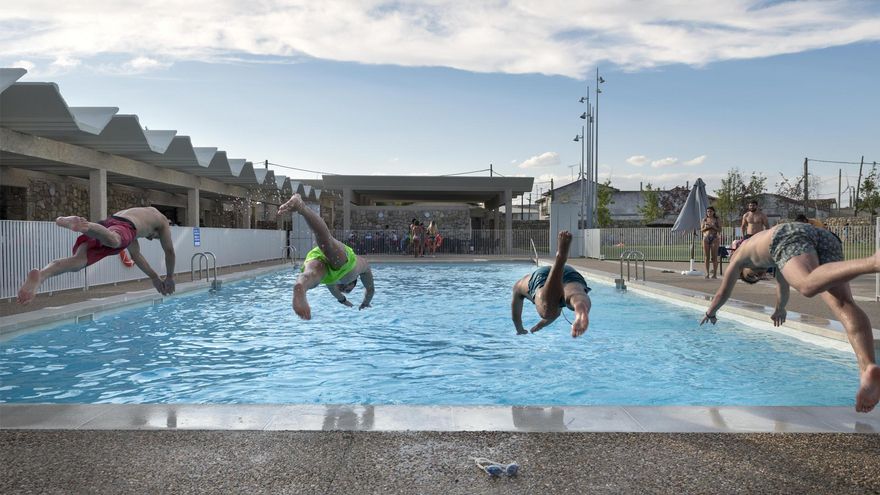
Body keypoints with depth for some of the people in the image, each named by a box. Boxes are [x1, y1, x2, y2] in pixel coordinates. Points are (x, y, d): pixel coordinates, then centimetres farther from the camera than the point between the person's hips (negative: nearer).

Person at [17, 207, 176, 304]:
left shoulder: (134, 212, 51)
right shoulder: (162, 219, 36)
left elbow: (136, 255, 56)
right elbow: (169, 251, 32)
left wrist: (154, 277, 60)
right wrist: (169, 277, 45)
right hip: (121, 227, -6)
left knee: (78, 260, -18)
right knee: (113, 240, -41)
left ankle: (39, 275, -47)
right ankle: (85, 226, -74)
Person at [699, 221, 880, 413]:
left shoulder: (741, 253, 37)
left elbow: (723, 291, 43)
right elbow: (783, 284, 66)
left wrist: (710, 313, 60)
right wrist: (780, 309, 83)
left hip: (791, 238, -5)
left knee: (810, 286, -36)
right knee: (843, 304, -18)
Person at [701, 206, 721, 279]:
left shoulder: (717, 220, 6)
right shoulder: (704, 220, 11)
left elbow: (719, 230, 0)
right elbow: (701, 230, 8)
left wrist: (713, 227, -15)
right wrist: (706, 227, -11)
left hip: (714, 238, -2)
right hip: (706, 238, 2)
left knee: (714, 257, -4)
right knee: (706, 257, -1)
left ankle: (714, 274, -2)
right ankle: (707, 273, 3)